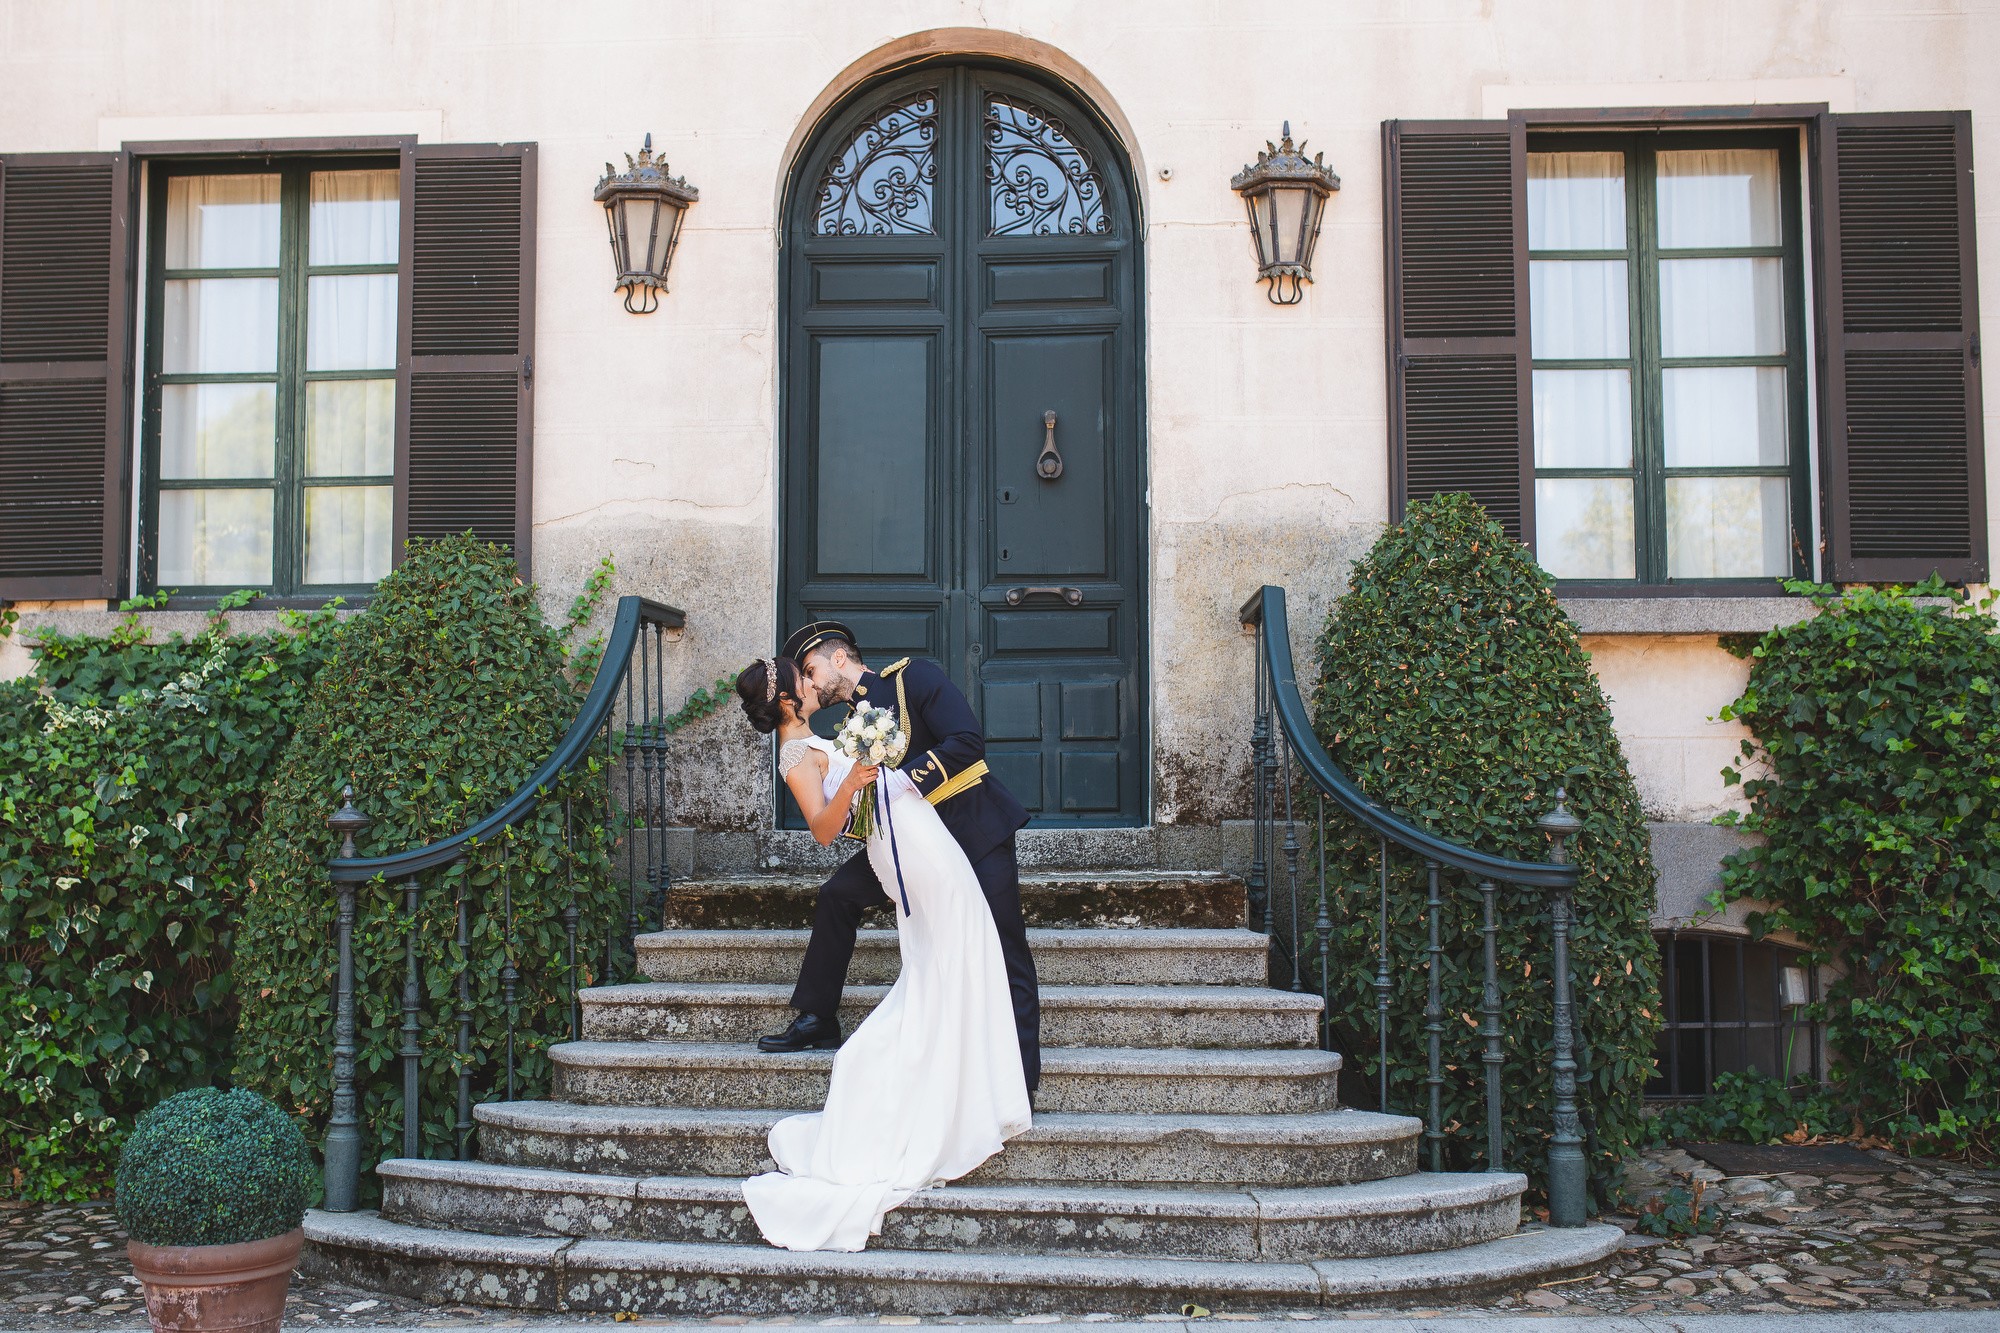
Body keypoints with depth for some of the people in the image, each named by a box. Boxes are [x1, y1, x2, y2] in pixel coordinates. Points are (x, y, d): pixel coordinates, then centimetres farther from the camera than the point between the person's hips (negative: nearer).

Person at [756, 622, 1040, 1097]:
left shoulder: (913, 676, -9)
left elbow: (967, 740, -21)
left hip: (974, 822, -7)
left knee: (1006, 955, -10)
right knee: (837, 894, 3)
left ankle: (1021, 1080, -6)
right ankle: (817, 1021, 17)